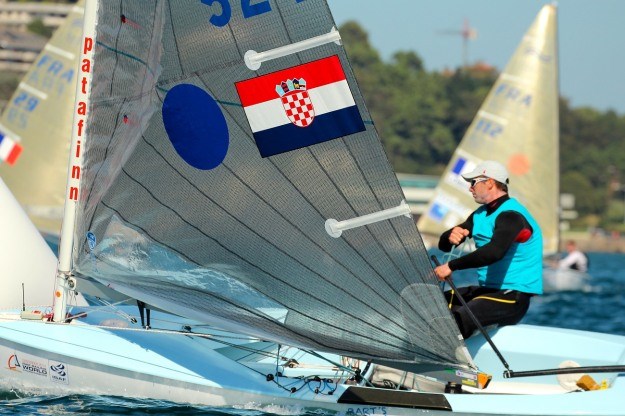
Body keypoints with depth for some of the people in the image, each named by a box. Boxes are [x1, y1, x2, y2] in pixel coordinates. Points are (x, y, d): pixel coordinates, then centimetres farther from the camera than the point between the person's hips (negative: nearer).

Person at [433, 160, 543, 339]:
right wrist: (450, 236, -13)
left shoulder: (511, 216, -15)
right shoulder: (480, 215, 15)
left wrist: (452, 266, -31)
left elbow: (494, 252, -34)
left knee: (457, 321, -33)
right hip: (487, 289, 10)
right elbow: (444, 245, 13)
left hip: (513, 297, -10)